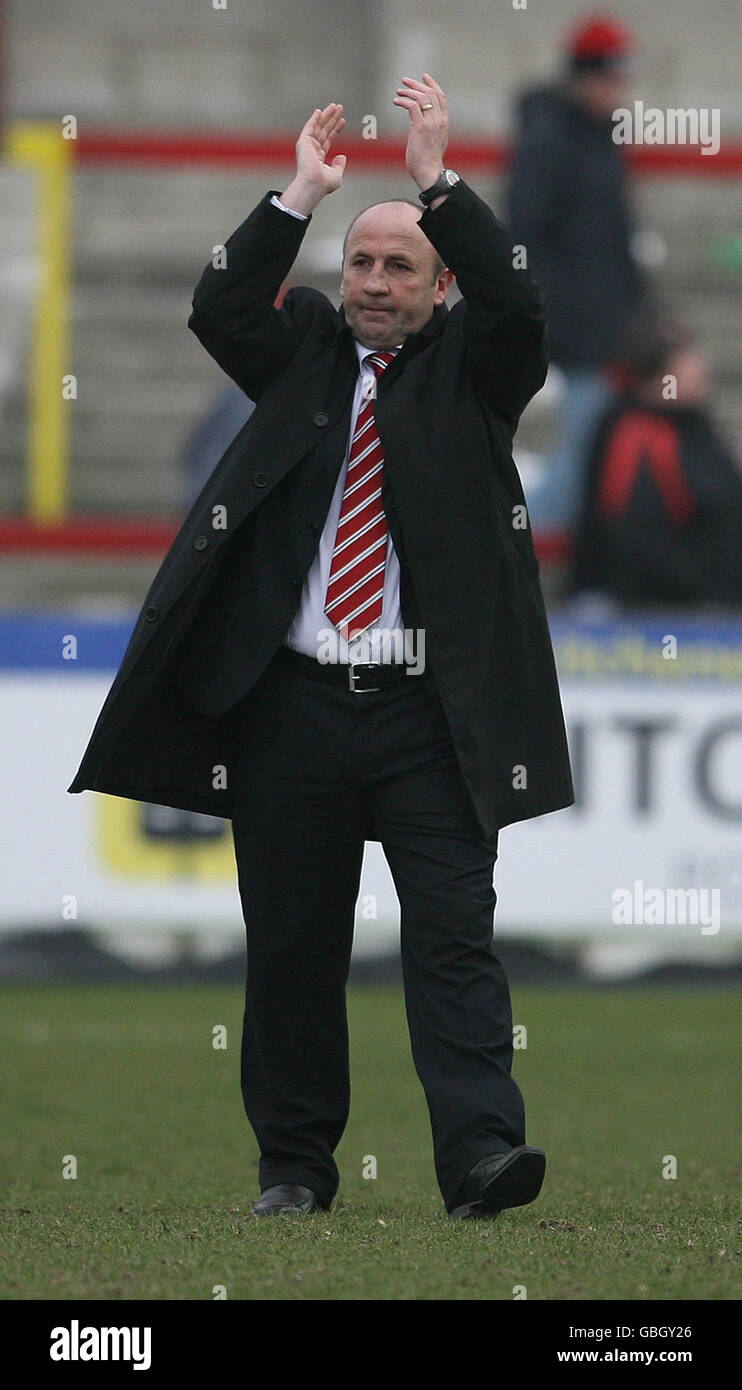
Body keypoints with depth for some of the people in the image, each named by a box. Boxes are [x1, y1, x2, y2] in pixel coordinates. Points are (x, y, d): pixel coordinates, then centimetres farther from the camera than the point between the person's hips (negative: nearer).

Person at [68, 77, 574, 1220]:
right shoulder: (305, 348, 13)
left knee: (453, 933, -10)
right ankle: (295, 1164, 16)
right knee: (292, 943, 7)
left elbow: (516, 307, -11)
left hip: (430, 709, -2)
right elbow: (218, 312, -2)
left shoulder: (469, 365, 8)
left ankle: (482, 1151, -19)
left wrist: (438, 180, -15)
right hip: (292, 699, 2)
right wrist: (300, 196, -8)